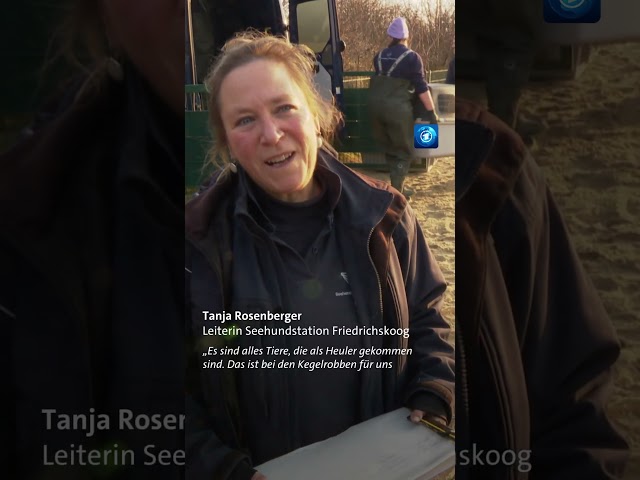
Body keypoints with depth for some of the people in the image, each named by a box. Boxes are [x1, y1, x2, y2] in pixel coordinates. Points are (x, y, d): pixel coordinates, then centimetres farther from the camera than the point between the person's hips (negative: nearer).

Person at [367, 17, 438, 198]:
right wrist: (432, 112, -1)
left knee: (389, 148, 20)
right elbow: (421, 88, -5)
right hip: (398, 107, -5)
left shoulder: (379, 56, 13)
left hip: (375, 104, 5)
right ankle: (396, 190, 5)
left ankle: (396, 185, 28)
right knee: (403, 150, 9)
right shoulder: (412, 57, -2)